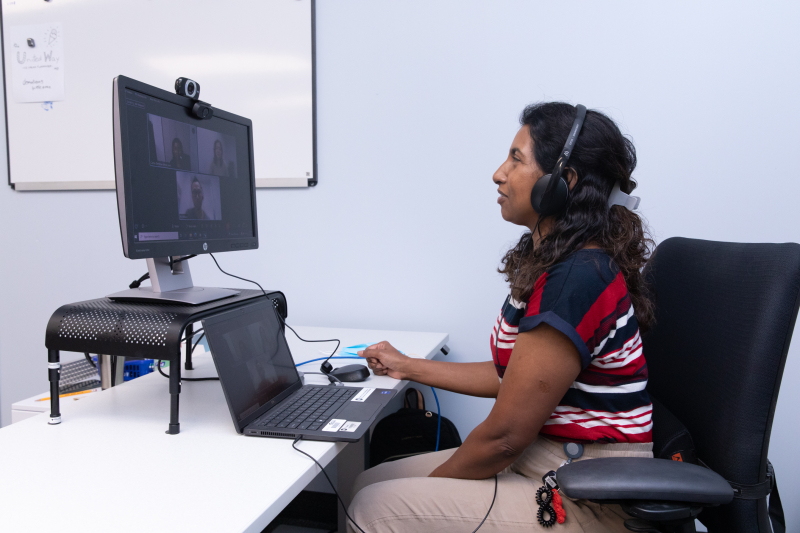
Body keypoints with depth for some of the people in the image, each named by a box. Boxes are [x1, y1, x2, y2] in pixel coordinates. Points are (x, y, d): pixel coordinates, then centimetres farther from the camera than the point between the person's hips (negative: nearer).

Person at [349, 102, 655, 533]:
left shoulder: (576, 279, -26)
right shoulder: (557, 261, 6)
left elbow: (504, 437, -21)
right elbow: (511, 374, 13)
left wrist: (431, 482, -3)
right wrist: (407, 367, 19)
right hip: (535, 457, 9)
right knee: (369, 484, 7)